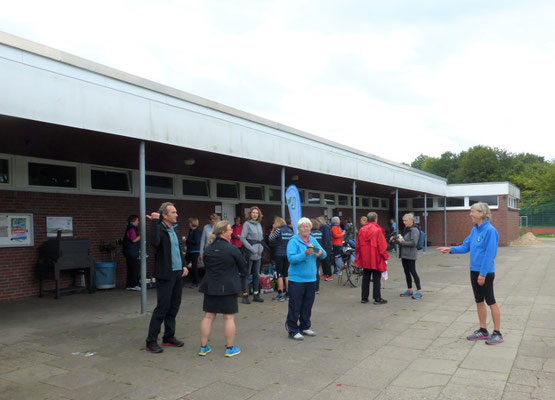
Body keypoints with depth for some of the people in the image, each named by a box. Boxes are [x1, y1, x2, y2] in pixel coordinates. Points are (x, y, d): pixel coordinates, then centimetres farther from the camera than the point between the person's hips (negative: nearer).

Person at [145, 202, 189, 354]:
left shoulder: (174, 228, 13)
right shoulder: (159, 228, -13)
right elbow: (155, 242, -36)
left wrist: (184, 266, 13)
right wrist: (155, 222, -30)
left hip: (177, 273, 8)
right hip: (165, 275, -8)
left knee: (174, 307, 14)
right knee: (162, 307, -4)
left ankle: (169, 337, 26)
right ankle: (151, 342, 7)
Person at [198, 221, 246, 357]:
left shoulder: (208, 249, 4)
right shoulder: (232, 249, -13)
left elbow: (206, 265, 11)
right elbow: (242, 266, -4)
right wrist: (238, 275, 16)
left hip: (210, 287, 6)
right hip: (228, 287, -5)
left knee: (208, 316, 12)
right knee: (229, 317, 4)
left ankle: (203, 347, 18)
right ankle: (230, 348, 12)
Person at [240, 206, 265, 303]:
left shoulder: (259, 224, 12)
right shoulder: (247, 224, -7)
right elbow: (243, 238, -12)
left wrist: (261, 247, 7)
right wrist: (251, 249, -16)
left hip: (258, 254, 7)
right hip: (249, 254, -7)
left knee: (257, 274, 12)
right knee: (247, 274, -1)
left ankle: (256, 294, 21)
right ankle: (245, 295, 5)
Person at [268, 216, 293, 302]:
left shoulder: (278, 230, -10)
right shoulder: (290, 230, 7)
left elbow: (270, 239, -4)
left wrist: (273, 230, 3)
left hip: (279, 254, -6)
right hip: (288, 254, 6)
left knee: (279, 274, -1)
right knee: (286, 273, 13)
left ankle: (280, 295, -1)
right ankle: (287, 293, 17)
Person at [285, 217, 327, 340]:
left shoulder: (313, 240, 10)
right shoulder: (294, 241, -10)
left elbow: (324, 255, 10)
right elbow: (291, 258, -20)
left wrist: (321, 253, -14)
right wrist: (305, 254, -31)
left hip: (311, 279, 6)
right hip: (296, 279, -6)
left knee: (307, 305, 15)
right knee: (295, 306, 0)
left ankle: (304, 327, 29)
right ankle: (292, 330, 11)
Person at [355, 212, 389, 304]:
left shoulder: (362, 230, 1)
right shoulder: (378, 230, -13)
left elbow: (358, 245, 7)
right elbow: (382, 245, -12)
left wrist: (359, 256, 17)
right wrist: (385, 257, -1)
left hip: (365, 259, 5)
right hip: (376, 259, -5)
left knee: (365, 278, 13)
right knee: (376, 279, 3)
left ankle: (364, 298, 18)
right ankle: (377, 299, 6)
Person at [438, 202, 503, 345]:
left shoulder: (490, 231, -17)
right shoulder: (474, 230, 9)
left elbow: (489, 254, -19)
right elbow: (466, 246, 13)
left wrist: (483, 274, -19)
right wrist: (450, 249, -3)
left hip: (486, 272, -8)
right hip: (474, 270, 8)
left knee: (491, 302, 1)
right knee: (479, 301, 14)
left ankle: (497, 334, 13)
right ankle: (483, 331, 25)